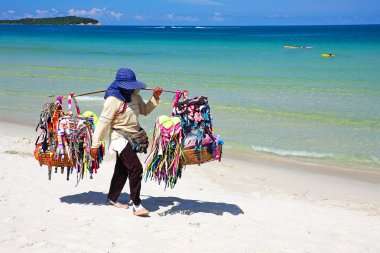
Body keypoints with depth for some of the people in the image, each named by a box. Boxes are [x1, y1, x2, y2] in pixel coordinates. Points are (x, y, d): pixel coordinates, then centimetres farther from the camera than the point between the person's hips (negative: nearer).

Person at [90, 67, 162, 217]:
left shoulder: (134, 96, 5)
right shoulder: (113, 99, -19)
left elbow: (145, 111, 17)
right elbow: (103, 122, -19)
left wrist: (155, 98, 1)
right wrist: (95, 144, -18)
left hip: (133, 137, 8)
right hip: (120, 138, -8)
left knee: (122, 170, 17)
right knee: (135, 168, -17)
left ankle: (112, 199, 34)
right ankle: (136, 204, -10)